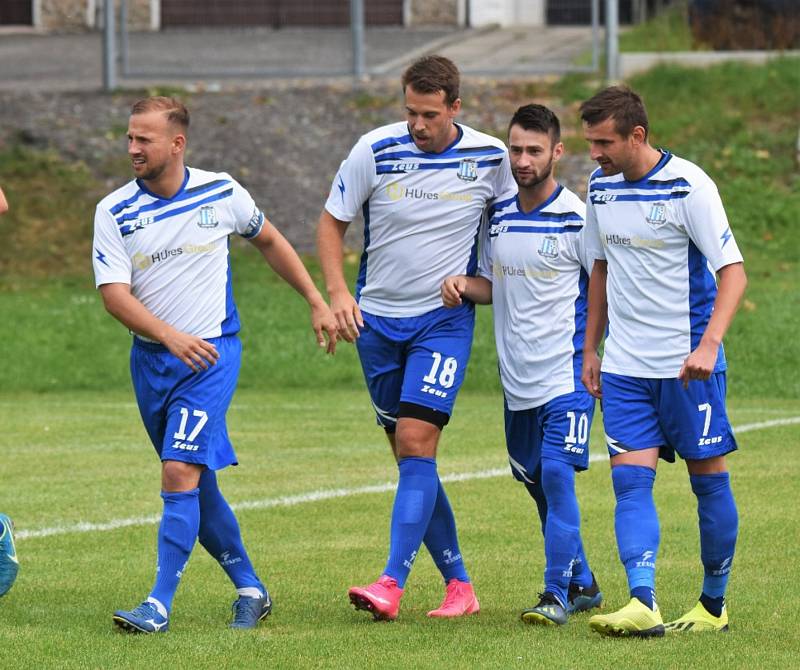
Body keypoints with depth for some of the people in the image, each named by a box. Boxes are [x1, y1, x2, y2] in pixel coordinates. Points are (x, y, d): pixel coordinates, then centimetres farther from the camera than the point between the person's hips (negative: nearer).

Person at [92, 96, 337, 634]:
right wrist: (169, 334, -29)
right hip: (151, 359, 3)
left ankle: (160, 604, -18)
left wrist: (317, 301, 16)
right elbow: (114, 294, -13)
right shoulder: (115, 211, -5)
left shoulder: (221, 192, -3)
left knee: (181, 472, -17)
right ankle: (250, 589, 26)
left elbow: (268, 240, 16)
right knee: (195, 485, 10)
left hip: (212, 353, -3)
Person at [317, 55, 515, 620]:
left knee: (416, 441, -17)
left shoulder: (490, 157, -5)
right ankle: (458, 582, 15)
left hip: (445, 319, -2)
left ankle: (392, 584, -22)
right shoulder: (376, 150, -7)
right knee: (408, 454, 5)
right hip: (378, 318, 2)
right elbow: (332, 221, 3)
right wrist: (338, 291, -10)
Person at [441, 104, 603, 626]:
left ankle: (558, 594, -12)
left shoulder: (577, 219, -10)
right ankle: (582, 584, 28)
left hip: (567, 372, -7)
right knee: (536, 481, 13)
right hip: (517, 379, 7)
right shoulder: (498, 216, 7)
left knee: (556, 473, -17)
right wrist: (463, 285, -2)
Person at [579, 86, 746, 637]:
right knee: (631, 481, -8)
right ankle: (643, 605, -18)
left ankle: (714, 605, 15)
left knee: (709, 480, 3)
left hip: (687, 363, -5)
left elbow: (733, 271, -16)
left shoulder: (688, 186, -14)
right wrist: (590, 348, 18)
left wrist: (709, 343, -28)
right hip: (624, 367, 5)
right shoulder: (601, 186, 6)